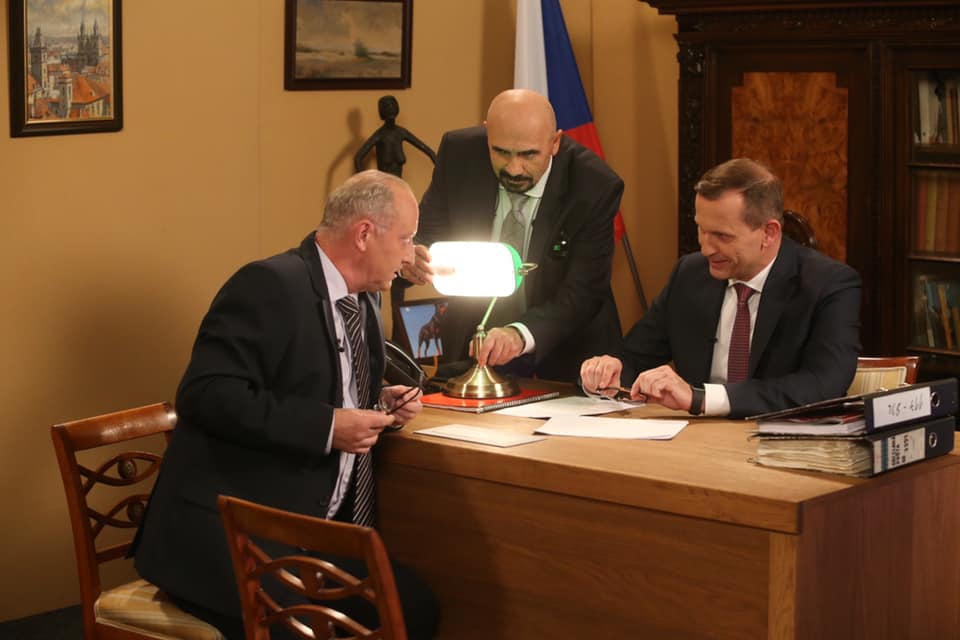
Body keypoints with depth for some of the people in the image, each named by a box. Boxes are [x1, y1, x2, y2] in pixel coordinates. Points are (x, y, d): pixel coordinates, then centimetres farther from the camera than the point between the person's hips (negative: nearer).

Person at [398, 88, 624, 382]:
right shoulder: (459, 153, -10)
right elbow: (426, 233, 0)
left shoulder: (595, 187, -18)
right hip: (474, 343, 2)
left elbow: (581, 294, -21)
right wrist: (413, 258, -25)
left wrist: (520, 335, -39)